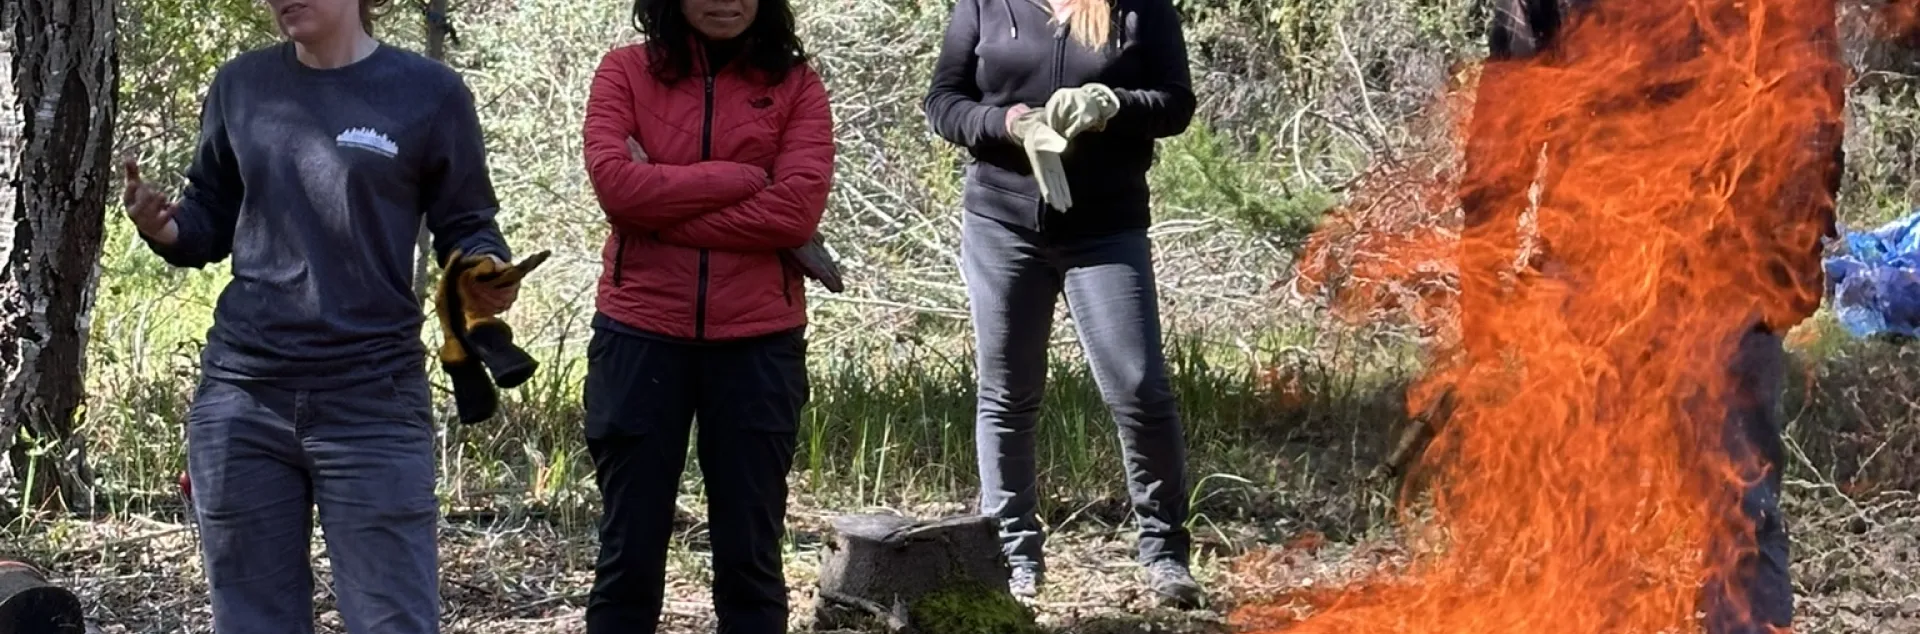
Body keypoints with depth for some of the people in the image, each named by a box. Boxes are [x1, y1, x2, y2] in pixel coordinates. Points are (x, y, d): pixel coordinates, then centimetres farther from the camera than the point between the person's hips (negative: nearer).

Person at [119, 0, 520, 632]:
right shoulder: (240, 85, 8)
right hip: (240, 397, 4)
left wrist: (487, 277, -18)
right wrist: (165, 227, -5)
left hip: (373, 404, -4)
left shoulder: (427, 91, -2)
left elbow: (466, 227, 4)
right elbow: (213, 219, 17)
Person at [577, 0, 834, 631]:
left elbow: (798, 209, -10)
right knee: (628, 554, 5)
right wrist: (742, 177, -11)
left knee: (750, 557, 7)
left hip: (757, 344, 0)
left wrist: (661, 207, -10)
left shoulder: (796, 85, 3)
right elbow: (614, 181, -12)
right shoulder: (626, 71, 4)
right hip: (641, 338, 0)